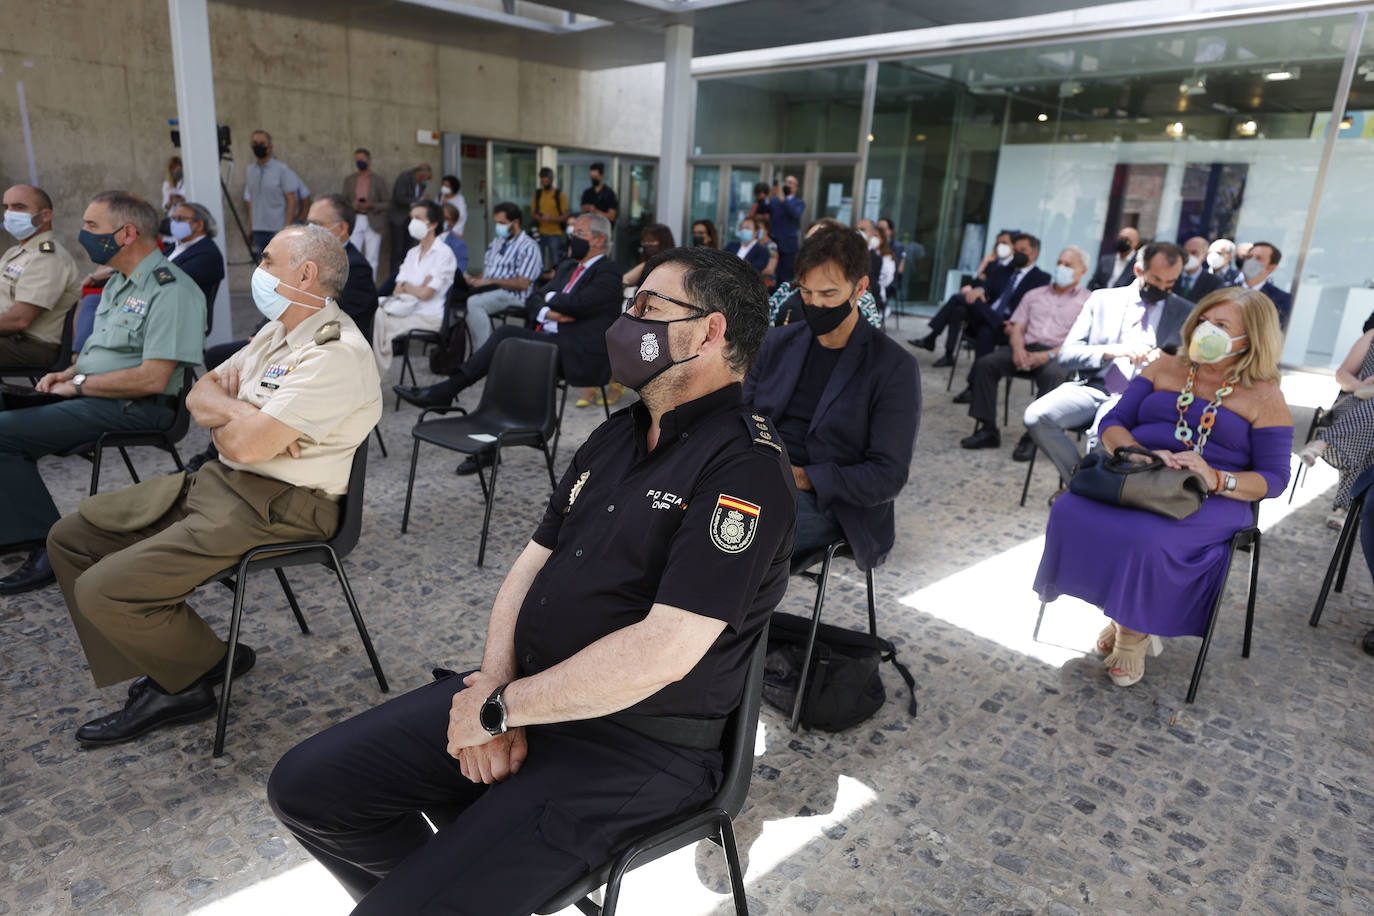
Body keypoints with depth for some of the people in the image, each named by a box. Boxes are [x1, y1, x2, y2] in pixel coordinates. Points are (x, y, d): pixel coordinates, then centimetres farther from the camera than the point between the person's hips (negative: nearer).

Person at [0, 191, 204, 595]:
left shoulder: (171, 290, -18)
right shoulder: (120, 282, 16)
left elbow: (152, 379, -25)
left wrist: (79, 385, -13)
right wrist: (68, 374, 6)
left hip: (135, 409, -10)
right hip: (91, 394, 10)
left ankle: (47, 546, -8)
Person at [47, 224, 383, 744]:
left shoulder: (335, 354, -20)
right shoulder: (277, 332, 13)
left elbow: (246, 445, -24)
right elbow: (199, 395, 11)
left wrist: (222, 419, -1)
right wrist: (242, 413, -10)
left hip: (275, 507, -10)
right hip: (222, 481, 10)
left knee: (104, 590, -16)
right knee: (71, 538, 10)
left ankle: (197, 671, 12)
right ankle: (171, 673, 11)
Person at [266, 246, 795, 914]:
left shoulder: (744, 468, -18)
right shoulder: (615, 436, 11)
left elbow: (661, 652, -26)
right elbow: (532, 564, 10)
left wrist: (500, 709, -15)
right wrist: (493, 688, -7)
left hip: (635, 748, -8)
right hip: (521, 698, 8)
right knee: (305, 787, 5)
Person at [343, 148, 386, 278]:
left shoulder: (379, 180, 3)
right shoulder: (349, 179, 9)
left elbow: (385, 204, 3)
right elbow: (344, 201, 13)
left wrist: (371, 205, -15)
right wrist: (352, 205, -10)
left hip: (373, 223, -1)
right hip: (354, 222, 1)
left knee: (372, 259, 1)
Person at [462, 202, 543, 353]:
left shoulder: (529, 247, -2)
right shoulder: (496, 242, 24)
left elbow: (522, 284, -13)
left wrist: (491, 281, -15)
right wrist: (473, 279, 2)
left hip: (512, 296, -7)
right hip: (488, 291, 7)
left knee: (474, 302, -33)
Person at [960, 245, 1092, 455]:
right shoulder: (1034, 295, 24)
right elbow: (1017, 328, 15)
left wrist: (1048, 355, -19)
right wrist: (1018, 349, -8)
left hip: (1059, 355, -4)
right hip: (1027, 349, 4)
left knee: (1052, 374, -39)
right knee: (985, 363, -22)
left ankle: (1032, 437, -32)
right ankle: (988, 430, -20)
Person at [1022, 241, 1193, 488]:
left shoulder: (1183, 312, 12)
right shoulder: (1103, 299, 13)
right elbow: (1066, 355, 5)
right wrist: (1112, 351, -13)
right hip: (1093, 388, 3)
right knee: (1036, 416, -26)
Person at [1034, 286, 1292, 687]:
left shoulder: (1264, 397, 5)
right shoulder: (1163, 369, 15)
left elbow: (1274, 478, 1)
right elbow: (1112, 424, 6)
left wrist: (1217, 479, -20)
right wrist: (1141, 454, -16)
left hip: (1209, 501, -3)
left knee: (1145, 537, -35)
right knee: (1072, 513, -27)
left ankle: (1134, 631, -5)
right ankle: (1119, 614, -6)